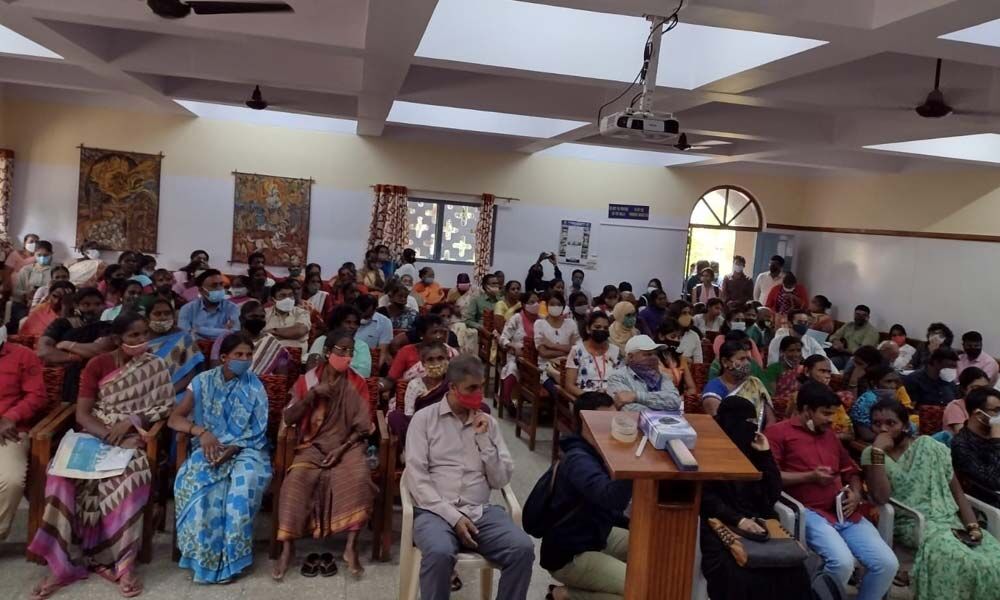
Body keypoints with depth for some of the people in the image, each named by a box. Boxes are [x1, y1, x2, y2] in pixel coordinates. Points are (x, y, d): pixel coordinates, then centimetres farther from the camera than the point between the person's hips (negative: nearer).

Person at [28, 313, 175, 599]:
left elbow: (165, 407, -1)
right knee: (62, 474, -29)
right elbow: (82, 414, -4)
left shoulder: (156, 367, 2)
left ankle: (123, 563, -25)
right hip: (94, 435, 1)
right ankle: (63, 562, -21)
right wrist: (110, 437, -20)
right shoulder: (97, 365, 1)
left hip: (131, 437, -1)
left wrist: (130, 421, -16)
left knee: (132, 478, -34)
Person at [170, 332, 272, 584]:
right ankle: (204, 555, -21)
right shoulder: (203, 381, 4)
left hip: (245, 450, 0)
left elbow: (256, 433, -1)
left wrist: (231, 450, -19)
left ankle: (231, 556, -22)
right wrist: (201, 431, -19)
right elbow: (174, 419, 0)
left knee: (246, 482, -35)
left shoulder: (255, 387, 4)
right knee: (192, 480, -33)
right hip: (211, 448, 1)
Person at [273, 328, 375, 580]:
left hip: (347, 445, 0)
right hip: (313, 445, 0)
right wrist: (312, 394, -16)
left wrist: (341, 449, -14)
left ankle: (351, 547, -21)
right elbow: (288, 419, -4)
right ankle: (287, 547, -16)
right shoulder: (308, 379, 1)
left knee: (359, 477, -31)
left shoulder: (357, 383, 1)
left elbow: (362, 427, 0)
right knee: (296, 479, -29)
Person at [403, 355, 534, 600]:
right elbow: (416, 477, -6)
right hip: (436, 511, -3)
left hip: (482, 512, 3)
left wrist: (483, 439, -4)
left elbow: (500, 480, 8)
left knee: (523, 549, -23)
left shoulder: (488, 422, 13)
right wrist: (452, 516, -15)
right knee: (440, 552, -36)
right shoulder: (424, 418, 3)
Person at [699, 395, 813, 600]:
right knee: (741, 578, -33)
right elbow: (706, 497, -8)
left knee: (792, 573, -23)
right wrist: (737, 519, -20)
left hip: (757, 522, 5)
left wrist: (766, 454, 6)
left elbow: (774, 494, 10)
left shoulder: (753, 450, 16)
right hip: (721, 524, -5)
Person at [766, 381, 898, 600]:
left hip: (846, 514, 7)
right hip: (810, 513, -7)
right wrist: (809, 477, -13)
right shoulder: (778, 432, 2)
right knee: (843, 562, -29)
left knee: (887, 564, -10)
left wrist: (855, 493, 10)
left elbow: (852, 470, 32)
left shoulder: (829, 434, 25)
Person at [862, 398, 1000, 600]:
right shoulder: (871, 454, -1)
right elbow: (881, 497, -16)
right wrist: (878, 451, -19)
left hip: (951, 520, 3)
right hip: (914, 523, -3)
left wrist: (972, 526, -9)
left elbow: (957, 491, 6)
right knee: (959, 561, -30)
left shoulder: (929, 446, 5)